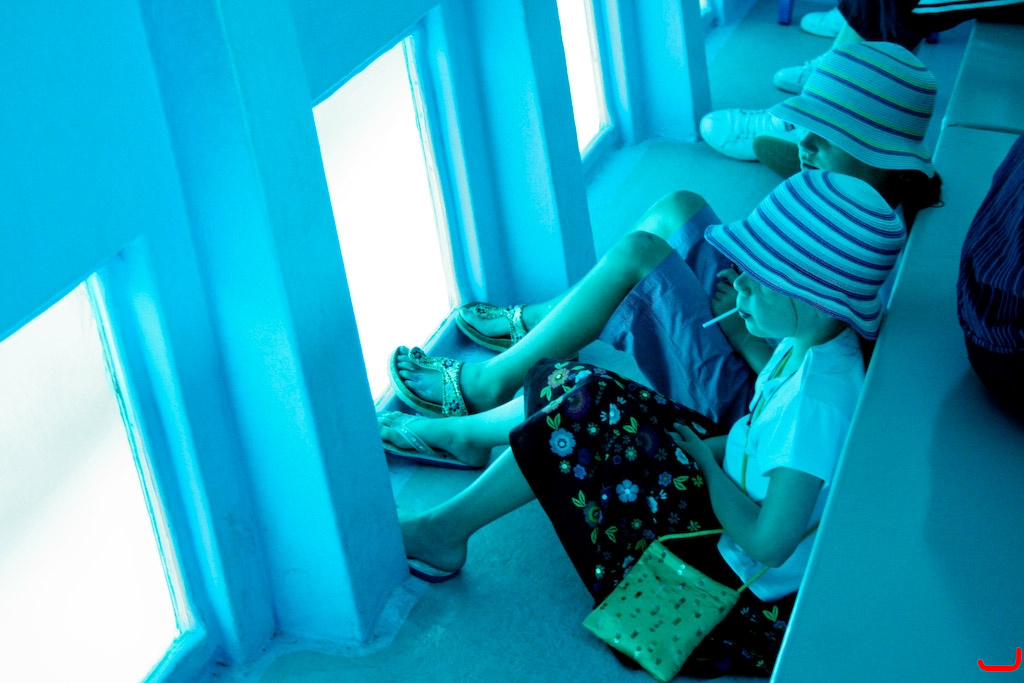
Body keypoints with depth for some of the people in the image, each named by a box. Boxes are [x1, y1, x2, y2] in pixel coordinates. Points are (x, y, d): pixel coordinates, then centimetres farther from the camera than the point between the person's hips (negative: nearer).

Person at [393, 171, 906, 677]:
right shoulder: (814, 343, -7)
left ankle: (444, 531, 1)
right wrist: (711, 446, -3)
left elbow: (768, 544, -31)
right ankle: (463, 432, 31)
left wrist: (705, 462, -16)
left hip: (740, 579, -9)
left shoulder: (818, 401, -34)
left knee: (584, 416, -17)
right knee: (582, 388, 4)